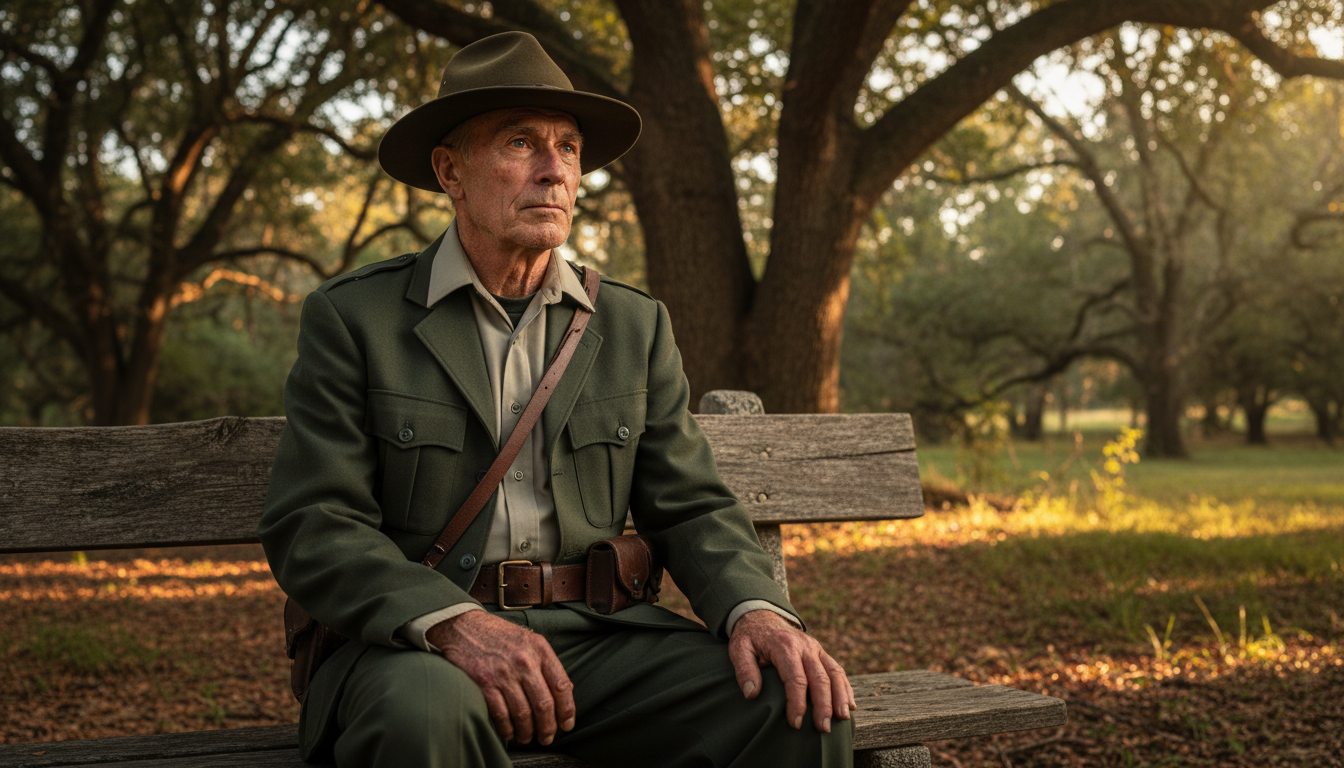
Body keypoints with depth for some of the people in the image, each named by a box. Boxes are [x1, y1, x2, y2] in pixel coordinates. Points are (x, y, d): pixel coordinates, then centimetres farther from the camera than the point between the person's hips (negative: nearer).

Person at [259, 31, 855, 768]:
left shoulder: (636, 327, 12)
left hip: (594, 632, 4)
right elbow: (310, 526, -7)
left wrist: (755, 610, -13)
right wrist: (452, 622, -25)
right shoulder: (352, 319, 1)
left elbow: (691, 508, 10)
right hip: (414, 645, -3)